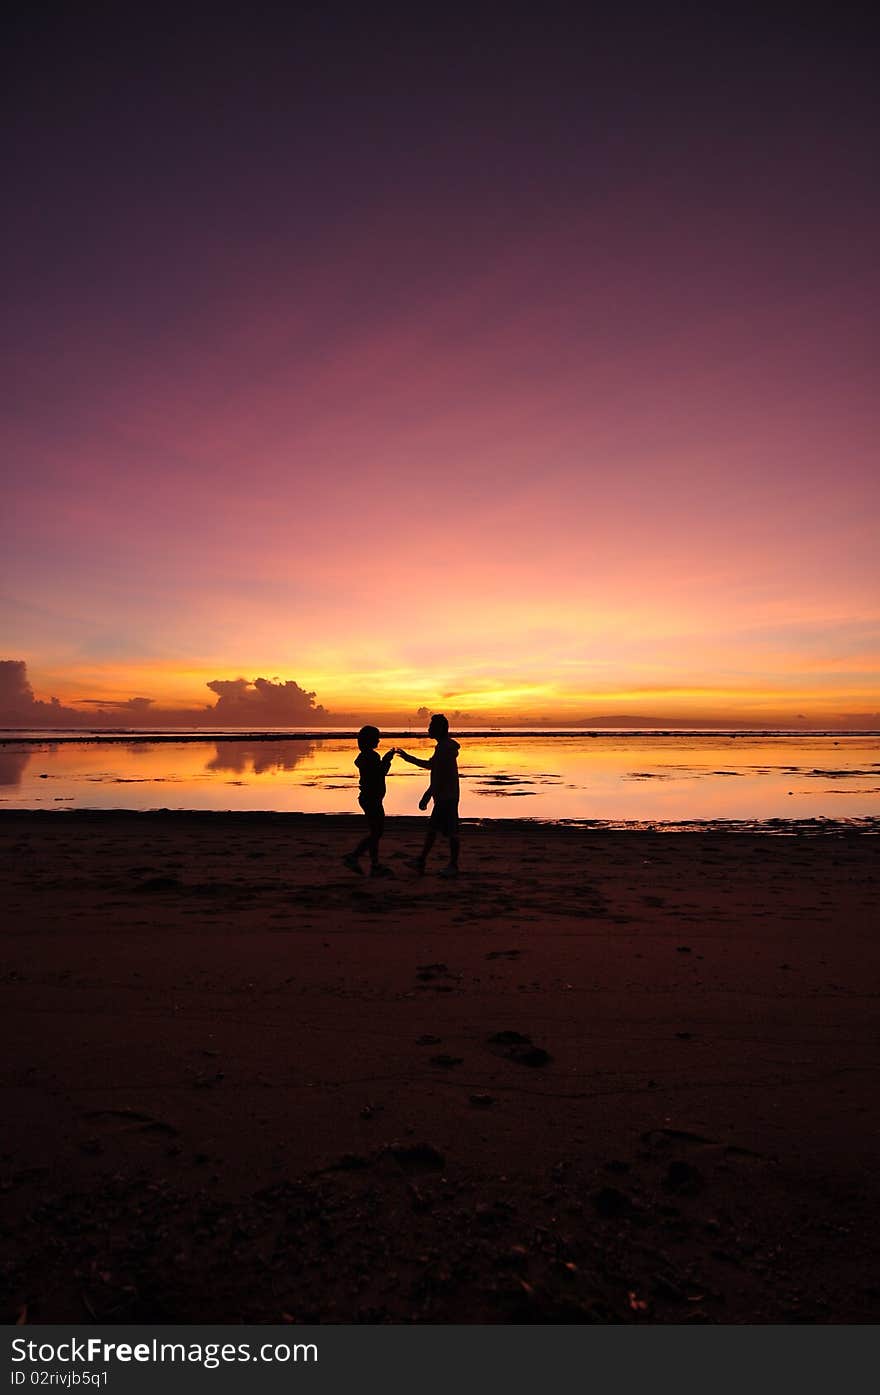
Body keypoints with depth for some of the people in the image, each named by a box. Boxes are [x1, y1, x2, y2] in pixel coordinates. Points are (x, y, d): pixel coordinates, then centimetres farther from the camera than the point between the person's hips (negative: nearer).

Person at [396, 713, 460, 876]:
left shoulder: (445, 748, -19)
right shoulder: (444, 747, 14)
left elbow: (439, 777, -23)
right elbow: (431, 765, 26)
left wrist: (426, 797, -21)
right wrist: (408, 757, 28)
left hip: (447, 797, -11)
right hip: (443, 797, 11)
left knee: (451, 832, -1)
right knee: (432, 829, 13)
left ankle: (453, 866, 9)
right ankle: (421, 861, 19)